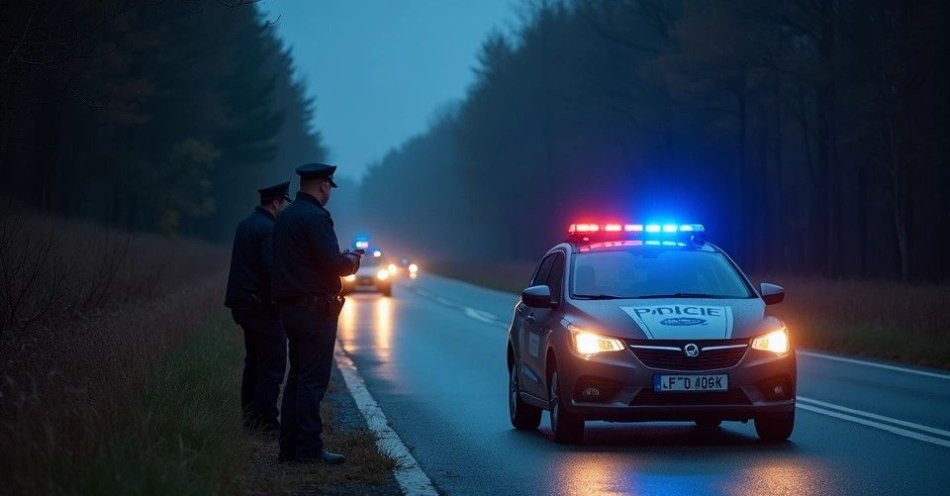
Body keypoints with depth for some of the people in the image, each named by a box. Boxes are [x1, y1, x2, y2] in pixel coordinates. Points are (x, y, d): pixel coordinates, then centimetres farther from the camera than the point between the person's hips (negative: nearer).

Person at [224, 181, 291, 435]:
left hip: (243, 304, 10)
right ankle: (267, 421, -9)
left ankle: (251, 418, 20)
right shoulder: (268, 229, -15)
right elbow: (272, 269, -23)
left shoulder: (245, 224, 14)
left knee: (254, 363, 16)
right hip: (263, 306, -10)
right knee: (273, 366, -7)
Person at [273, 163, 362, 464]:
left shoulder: (285, 217, 14)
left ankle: (290, 446, 13)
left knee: (298, 377, 13)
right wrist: (351, 260, 2)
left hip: (290, 307, 9)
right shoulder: (316, 217, -14)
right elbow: (334, 265, -20)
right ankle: (308, 448, -6)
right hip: (315, 310, -9)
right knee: (313, 379, -6)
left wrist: (342, 258, 19)